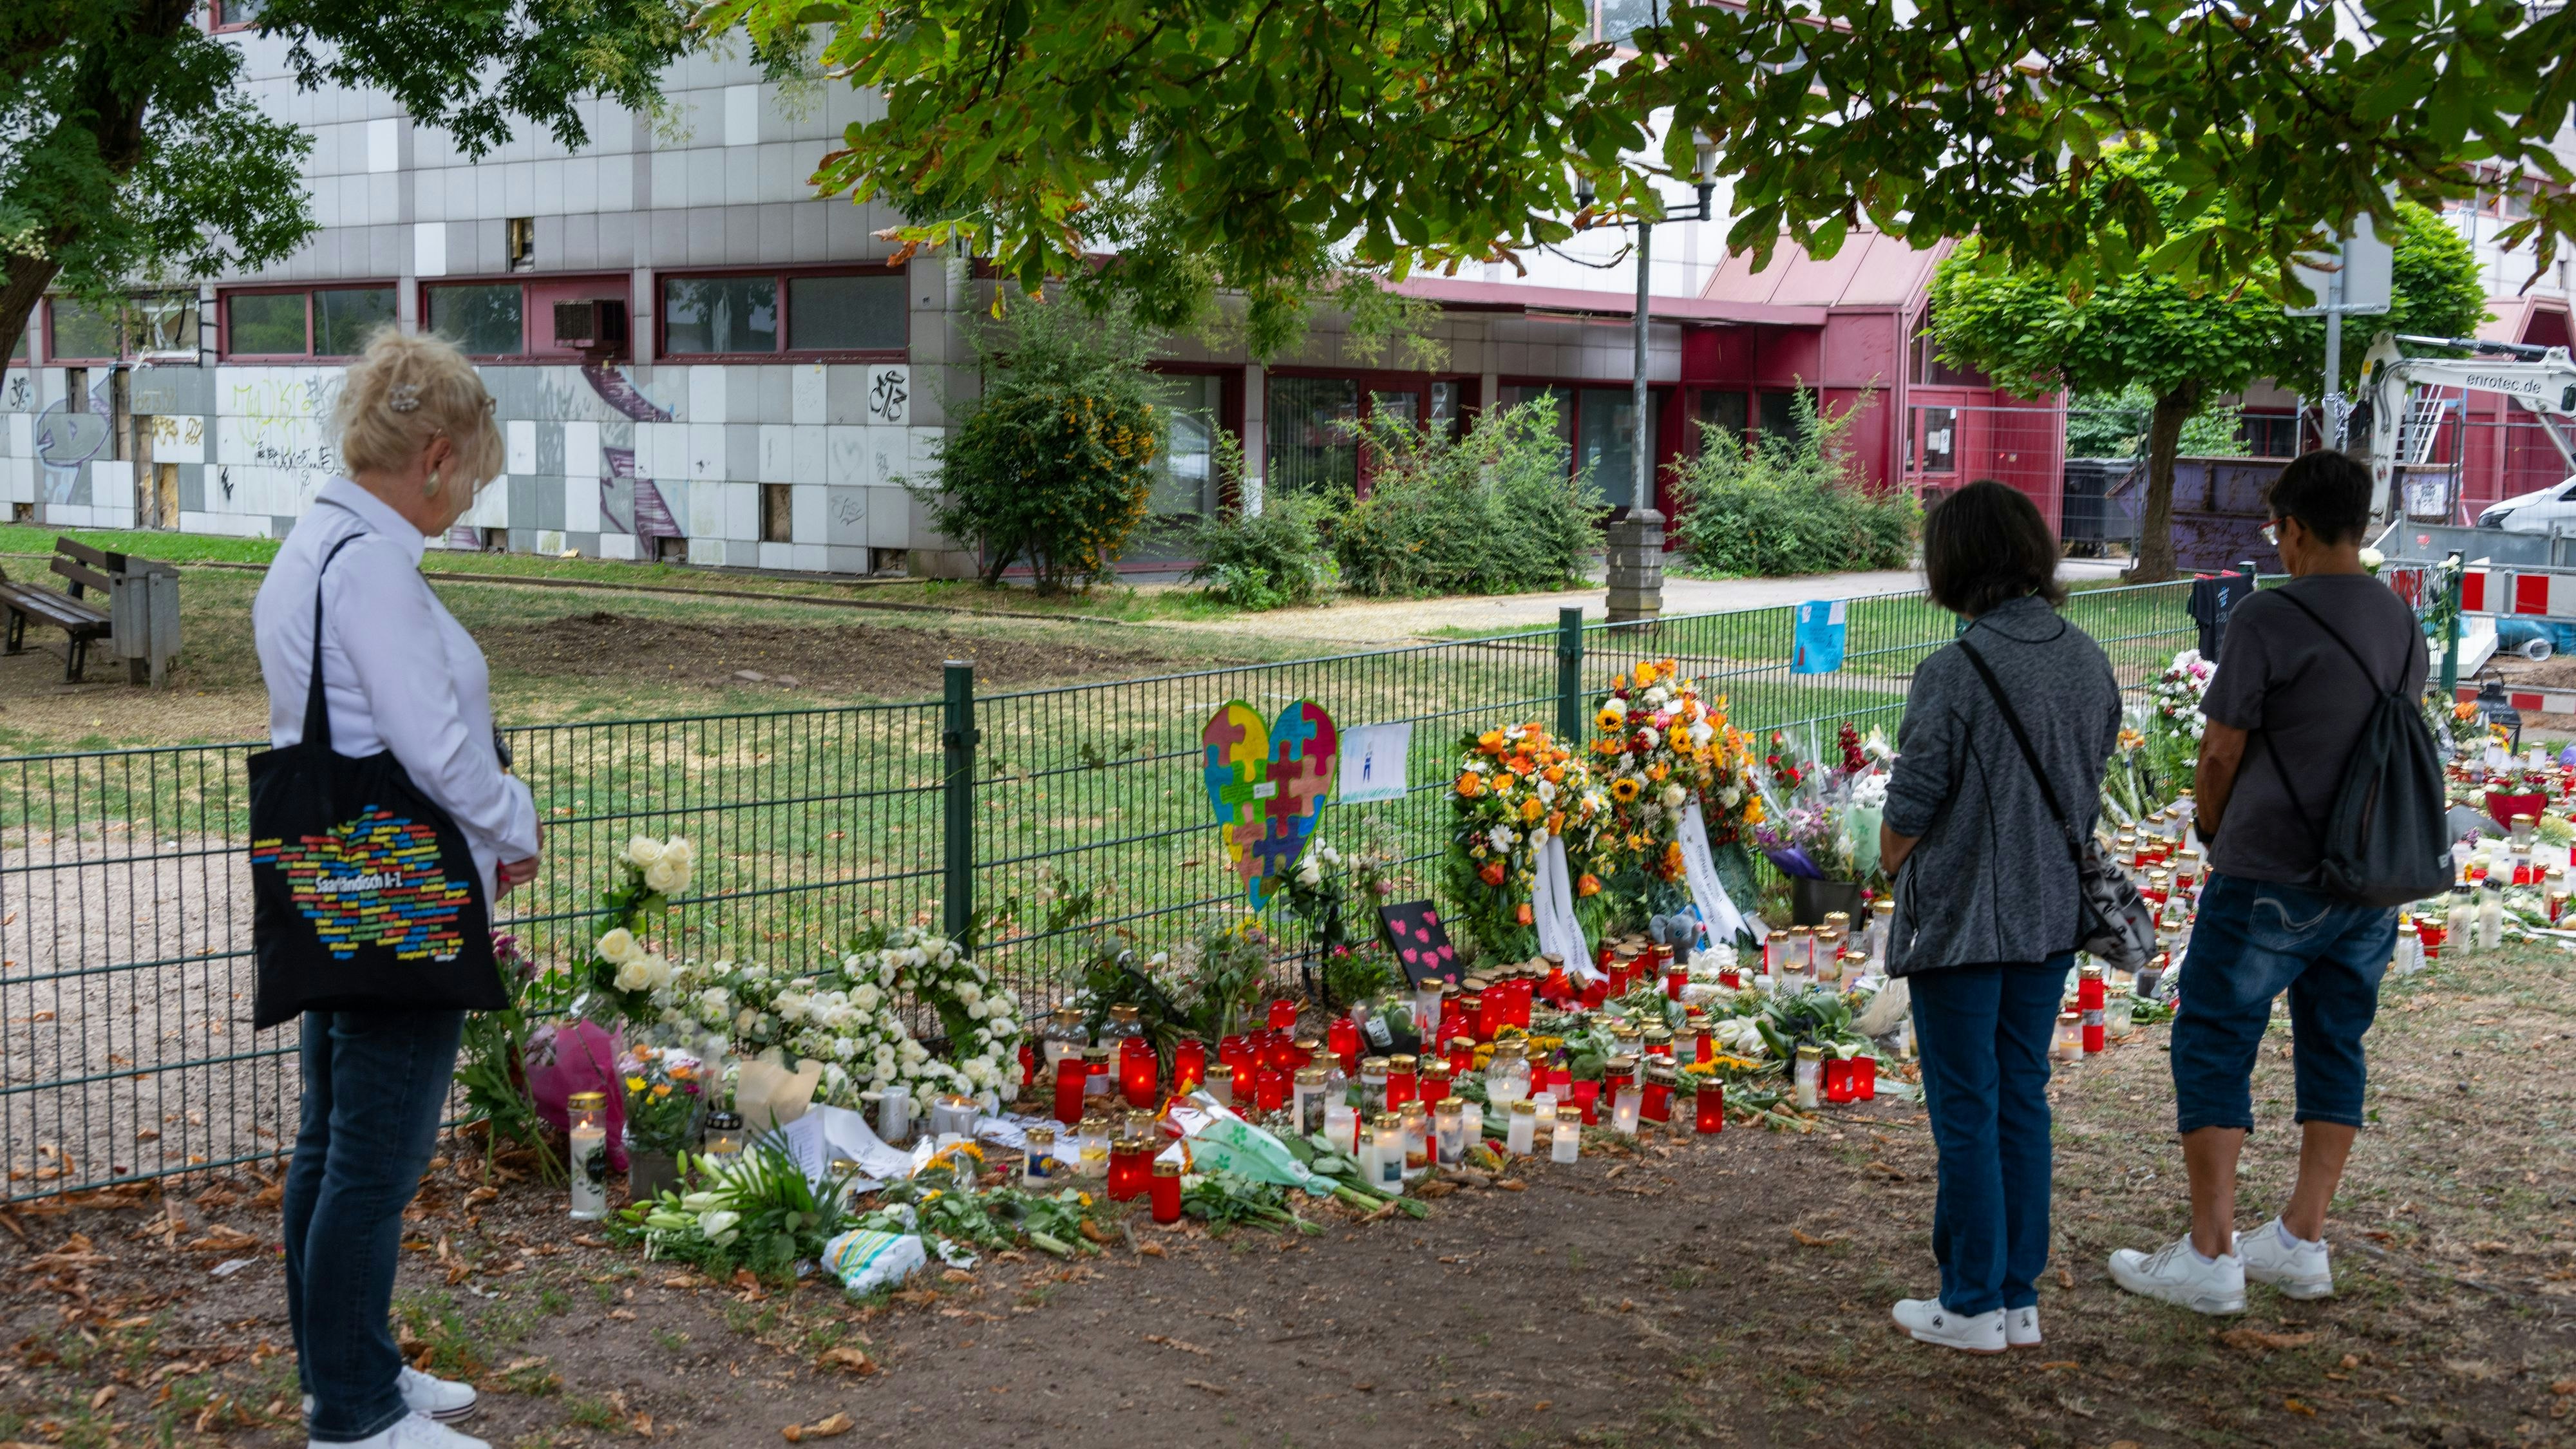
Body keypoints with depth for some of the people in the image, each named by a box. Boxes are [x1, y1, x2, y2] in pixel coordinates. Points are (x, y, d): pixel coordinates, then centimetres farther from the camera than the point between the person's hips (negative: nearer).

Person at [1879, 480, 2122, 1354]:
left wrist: (1895, 870, 5)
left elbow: (1908, 810, -14)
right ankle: (2021, 1298, 21)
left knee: (1966, 1112, 4)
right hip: (2051, 918, 6)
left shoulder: (1954, 672, -19)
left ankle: (1973, 1305, 13)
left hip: (1962, 920, -6)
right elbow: (2091, 782, 9)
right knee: (2023, 1101, 15)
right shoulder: (2088, 662, 1)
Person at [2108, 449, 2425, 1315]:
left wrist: (2213, 830, 10)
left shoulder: (2267, 620, -15)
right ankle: (2302, 1243, 19)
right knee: (2333, 1048, 13)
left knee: (2212, 1047, 1)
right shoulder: (2404, 626, 8)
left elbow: (2219, 756, -10)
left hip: (2268, 883, -7)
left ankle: (2209, 1258, 1)